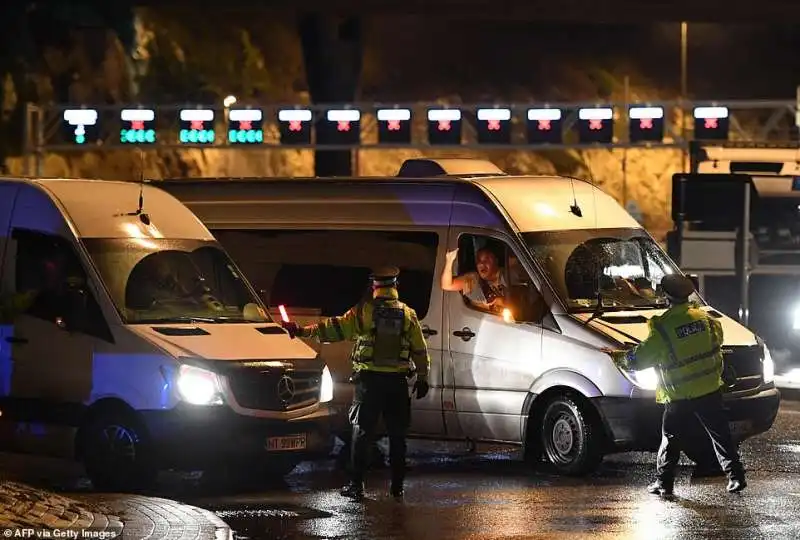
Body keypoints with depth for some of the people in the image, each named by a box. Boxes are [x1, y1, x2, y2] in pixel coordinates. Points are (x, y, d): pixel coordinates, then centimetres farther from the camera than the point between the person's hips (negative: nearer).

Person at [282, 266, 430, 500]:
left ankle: (356, 485, 1)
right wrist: (423, 378, 15)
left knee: (361, 433, 3)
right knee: (397, 434, 8)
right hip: (397, 383, 2)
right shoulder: (408, 314, 3)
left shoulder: (363, 311, -5)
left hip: (369, 380, -2)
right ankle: (397, 486, 8)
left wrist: (303, 331, -2)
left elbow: (335, 329, -6)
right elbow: (420, 349, 6)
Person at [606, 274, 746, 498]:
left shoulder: (663, 329, -16)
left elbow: (638, 358, -12)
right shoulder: (705, 319, -1)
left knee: (671, 439, 8)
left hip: (680, 396, -4)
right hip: (710, 390, 4)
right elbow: (718, 336, 19)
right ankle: (736, 477, 13)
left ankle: (663, 483, 8)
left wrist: (619, 356, 6)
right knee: (720, 434, 13)